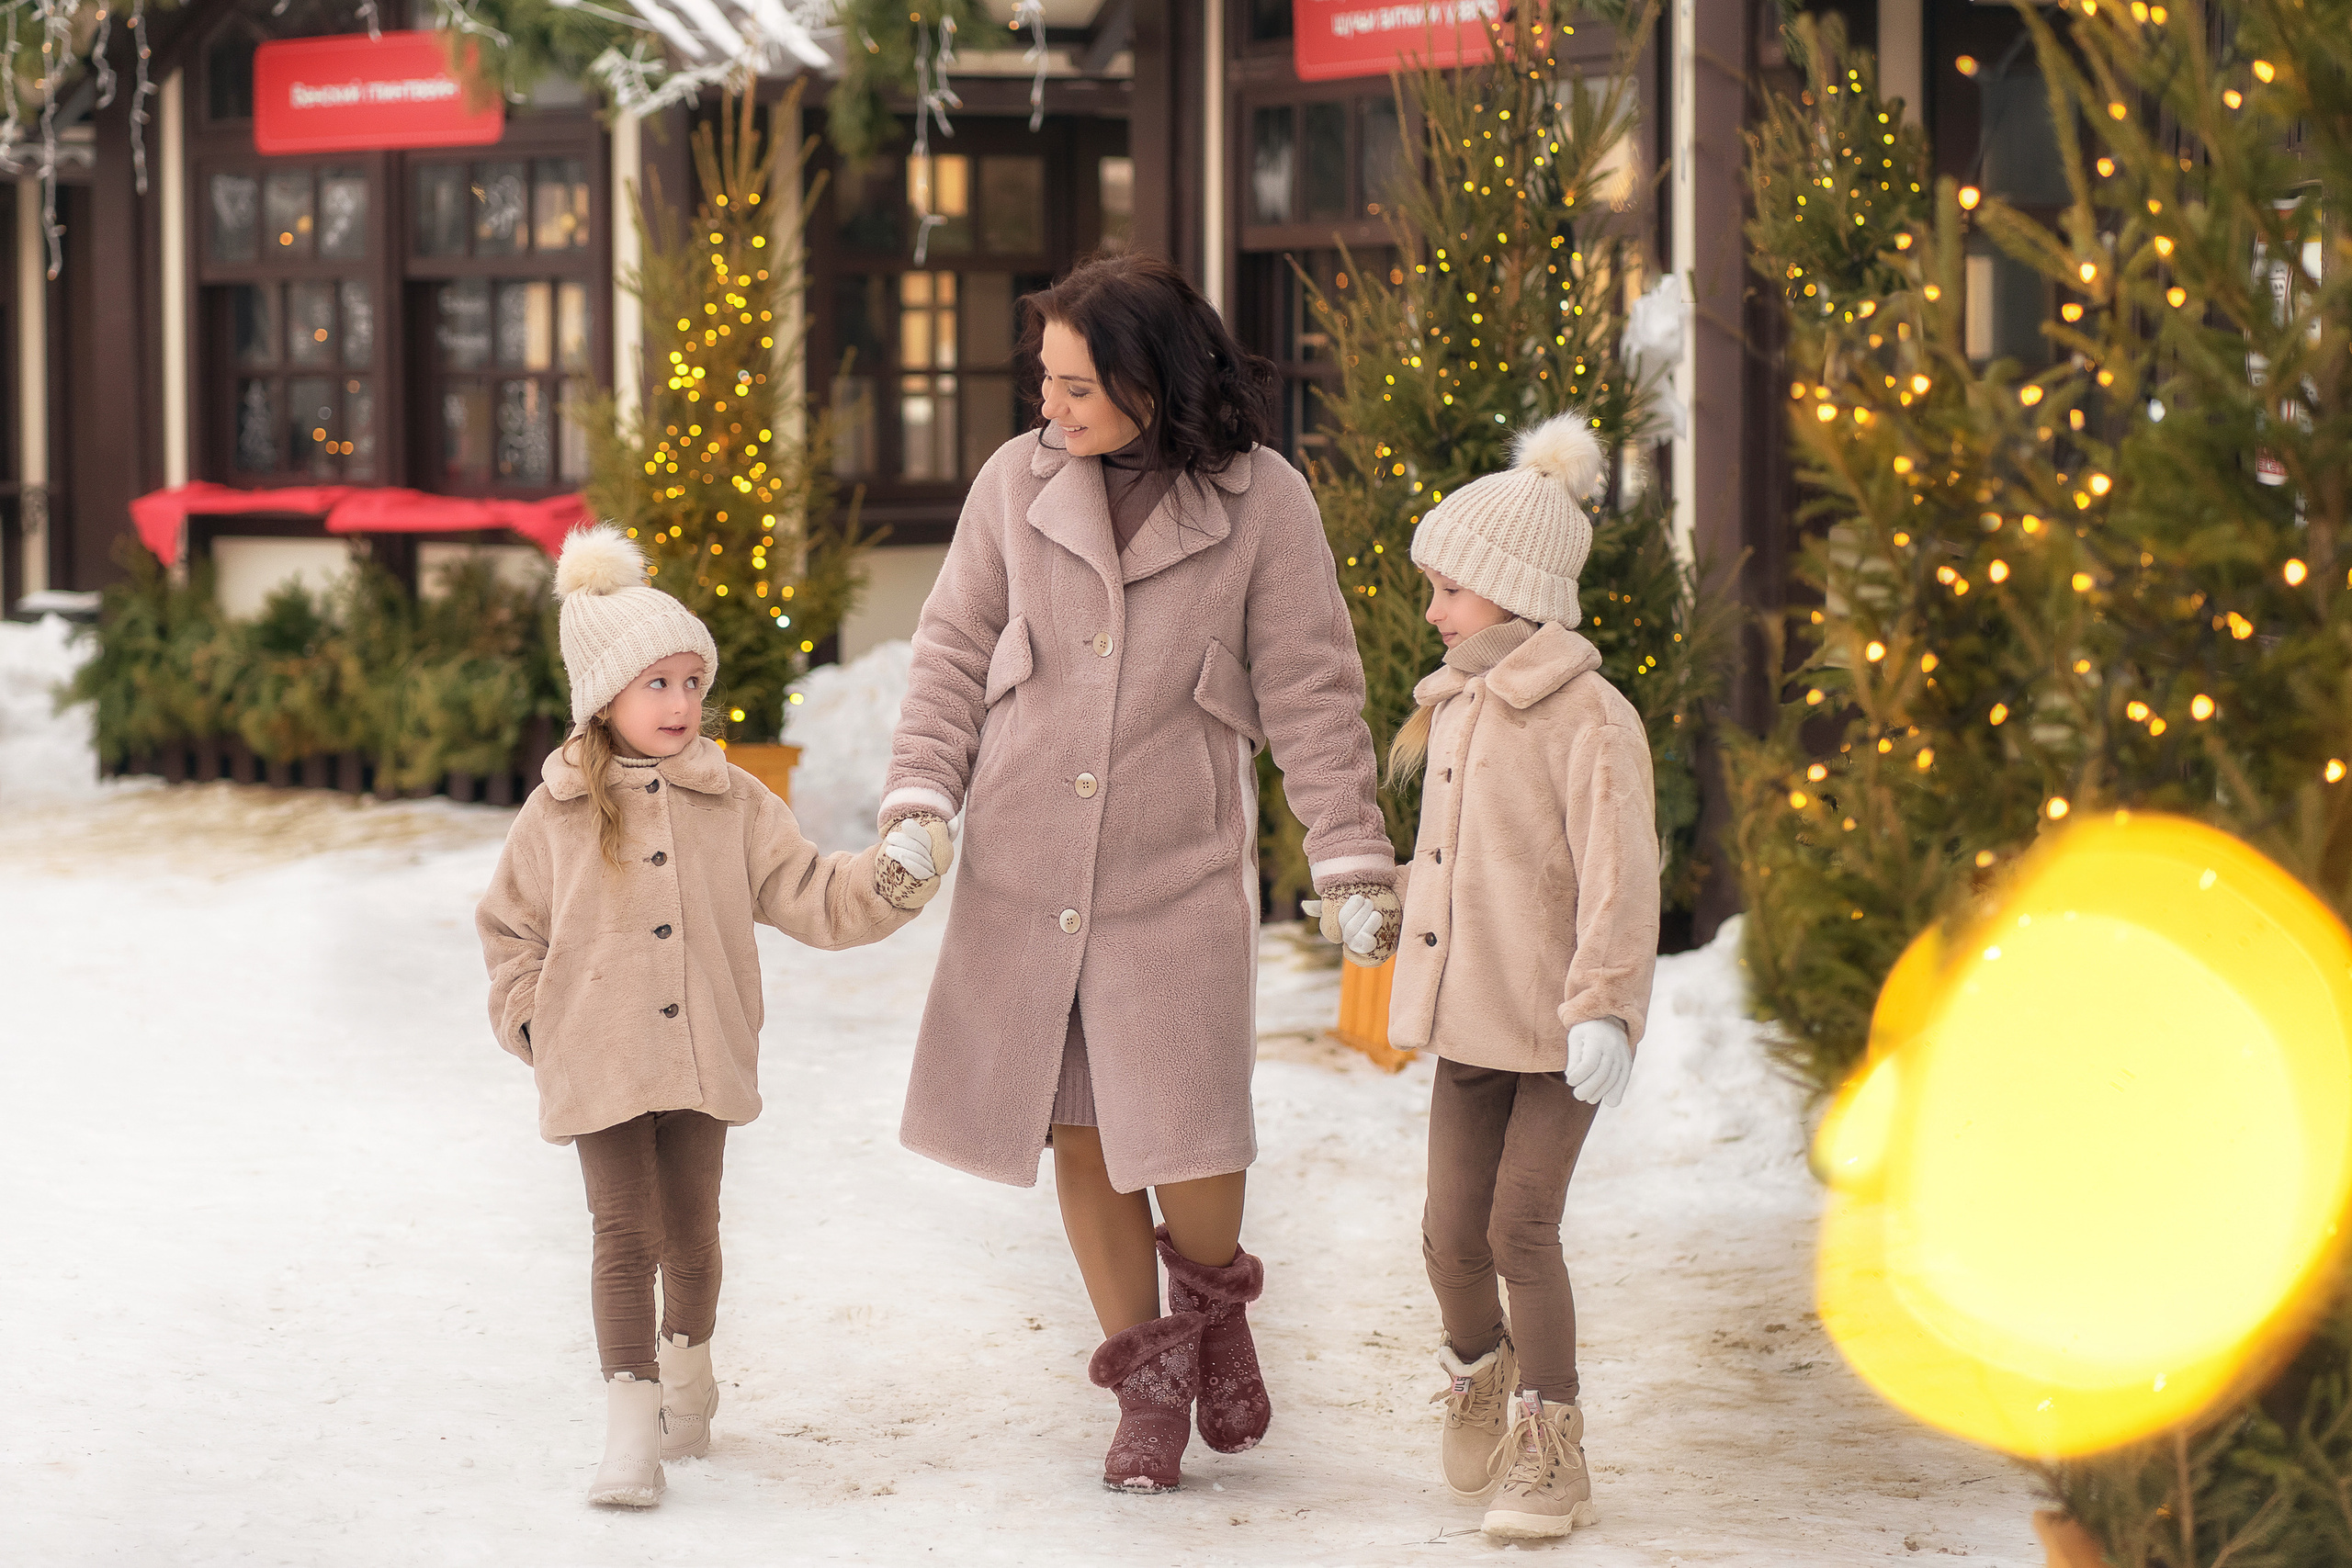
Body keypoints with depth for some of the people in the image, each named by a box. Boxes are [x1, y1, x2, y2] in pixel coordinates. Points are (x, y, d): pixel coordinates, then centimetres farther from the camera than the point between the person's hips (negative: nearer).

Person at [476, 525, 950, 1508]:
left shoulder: (734, 806, 2)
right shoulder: (559, 814, -2)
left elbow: (811, 898, 0)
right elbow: (510, 928, 8)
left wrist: (897, 877, -14)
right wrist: (533, 1022, -1)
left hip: (704, 1059, 2)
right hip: (597, 1062, -2)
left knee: (691, 1231, 14)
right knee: (626, 1234, -9)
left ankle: (688, 1369, 39)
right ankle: (630, 1432, -10)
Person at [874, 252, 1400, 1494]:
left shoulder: (1260, 499, -5)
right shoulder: (1017, 482, 1)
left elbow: (1310, 693, -2)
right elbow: (953, 651, 8)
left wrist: (1353, 864, -6)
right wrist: (919, 801, -4)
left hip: (1177, 870, -2)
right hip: (1024, 866, 2)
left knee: (1186, 1133, -9)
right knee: (1081, 1131, 6)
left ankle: (1213, 1303, 23)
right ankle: (1146, 1373, 21)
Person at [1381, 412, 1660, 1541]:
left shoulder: (1590, 720, -15)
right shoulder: (1457, 708, 10)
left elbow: (1620, 876, -22)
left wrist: (1605, 1005, -30)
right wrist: (1417, 974, 26)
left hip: (1561, 1028, -7)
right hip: (1470, 1021, 7)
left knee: (1522, 1226, -10)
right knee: (1452, 1235, 4)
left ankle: (1549, 1454, 0)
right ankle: (1480, 1374, 33)